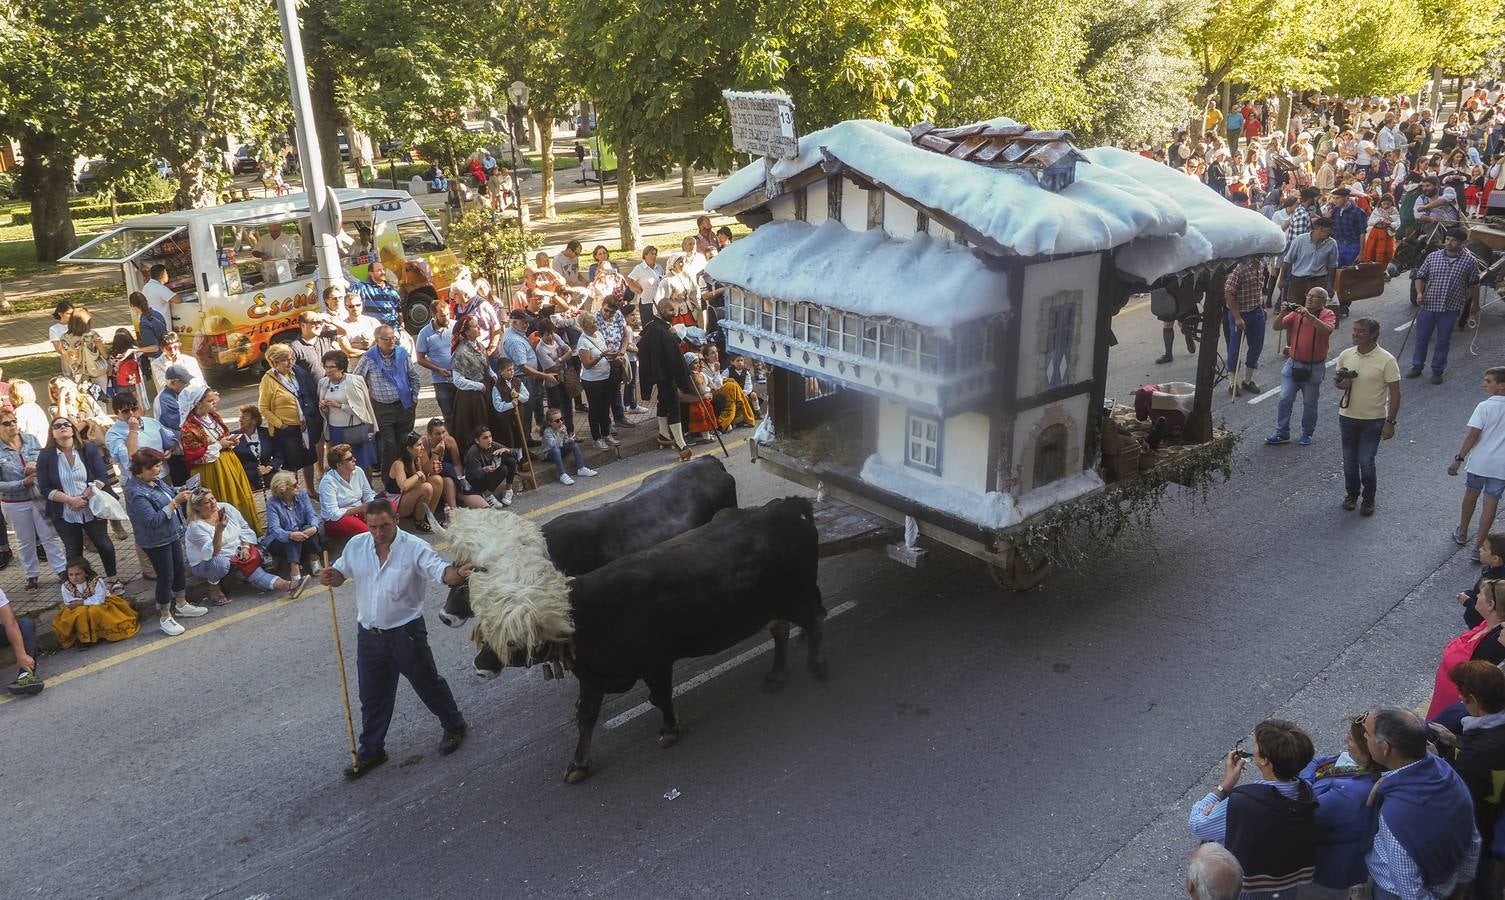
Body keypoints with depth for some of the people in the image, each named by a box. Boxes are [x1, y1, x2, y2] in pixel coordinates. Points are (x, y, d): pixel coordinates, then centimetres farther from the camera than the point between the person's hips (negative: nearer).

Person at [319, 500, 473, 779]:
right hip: (368, 635, 4)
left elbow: (440, 570, -30)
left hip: (405, 633, -4)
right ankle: (371, 751, 33)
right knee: (372, 696, 17)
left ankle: (454, 727, 35)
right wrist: (331, 577, -12)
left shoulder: (415, 548, -17)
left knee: (428, 684, 12)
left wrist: (457, 574, -54)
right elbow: (340, 573, 13)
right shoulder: (356, 546, -2)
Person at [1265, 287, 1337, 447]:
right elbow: (1277, 327, -5)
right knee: (1284, 399, -1)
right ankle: (1282, 433, 8)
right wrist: (1283, 313, -21)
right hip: (1293, 363, 2)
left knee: (1310, 403, 10)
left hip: (1314, 367, -2)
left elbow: (1327, 330, -27)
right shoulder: (1296, 313, 1)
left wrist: (1309, 315, -34)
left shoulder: (1327, 315, -6)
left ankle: (1307, 434, 24)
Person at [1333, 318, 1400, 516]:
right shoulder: (1345, 355, -1)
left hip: (1373, 420, -4)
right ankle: (1351, 494, 34)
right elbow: (1336, 380, 14)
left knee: (1366, 462, -2)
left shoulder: (1386, 360, -14)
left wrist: (1390, 422, -13)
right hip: (1347, 417, 4)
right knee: (1349, 460, 14)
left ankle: (1369, 500, 19)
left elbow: (1395, 393, -11)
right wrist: (1341, 383, -12)